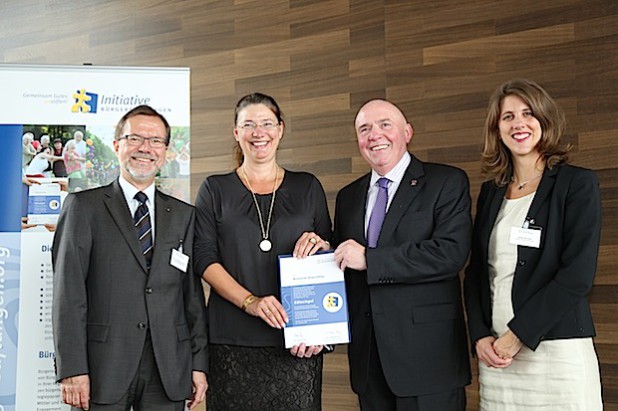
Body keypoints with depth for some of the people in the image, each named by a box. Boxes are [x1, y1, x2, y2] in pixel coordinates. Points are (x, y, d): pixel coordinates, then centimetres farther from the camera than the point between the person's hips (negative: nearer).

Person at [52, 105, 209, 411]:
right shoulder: (83, 206, 2)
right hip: (104, 367, -2)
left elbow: (193, 294, 10)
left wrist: (199, 363, 4)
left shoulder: (183, 215, 12)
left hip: (169, 371, 3)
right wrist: (72, 369, -11)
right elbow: (68, 293, -4)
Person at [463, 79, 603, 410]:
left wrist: (517, 335, -13)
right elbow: (475, 271, 12)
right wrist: (480, 336, -2)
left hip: (556, 353, -4)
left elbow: (577, 276, -12)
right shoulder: (491, 191, 12)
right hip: (494, 353, 5)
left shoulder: (578, 184, -3)